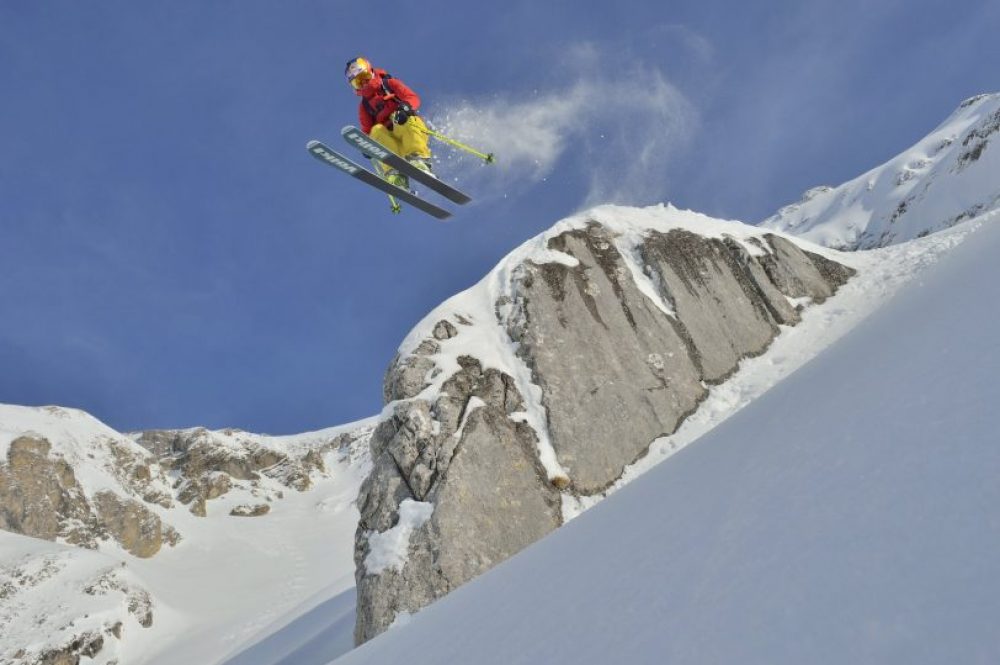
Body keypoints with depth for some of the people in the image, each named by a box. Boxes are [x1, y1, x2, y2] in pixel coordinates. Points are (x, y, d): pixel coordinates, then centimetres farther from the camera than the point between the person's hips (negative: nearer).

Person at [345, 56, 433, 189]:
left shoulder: (390, 84, 17)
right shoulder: (364, 106, 25)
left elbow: (413, 98, 3)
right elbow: (367, 131, 18)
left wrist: (405, 107, -20)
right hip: (390, 139, 2)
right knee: (377, 131, -29)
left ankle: (419, 161, -52)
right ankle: (394, 174, -48)